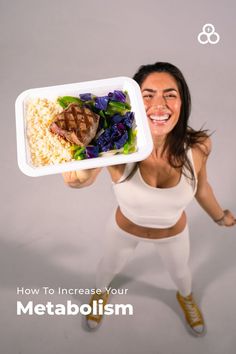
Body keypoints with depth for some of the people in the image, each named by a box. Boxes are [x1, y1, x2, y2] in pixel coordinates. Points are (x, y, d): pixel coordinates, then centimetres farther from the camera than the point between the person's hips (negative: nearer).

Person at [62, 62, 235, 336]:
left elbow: (201, 187, -7)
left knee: (180, 273, 32)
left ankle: (186, 298, 73)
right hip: (125, 229, -1)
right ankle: (100, 292, 71)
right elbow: (81, 179, -58)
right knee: (110, 266, 31)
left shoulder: (198, 146, -29)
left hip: (174, 232, 2)